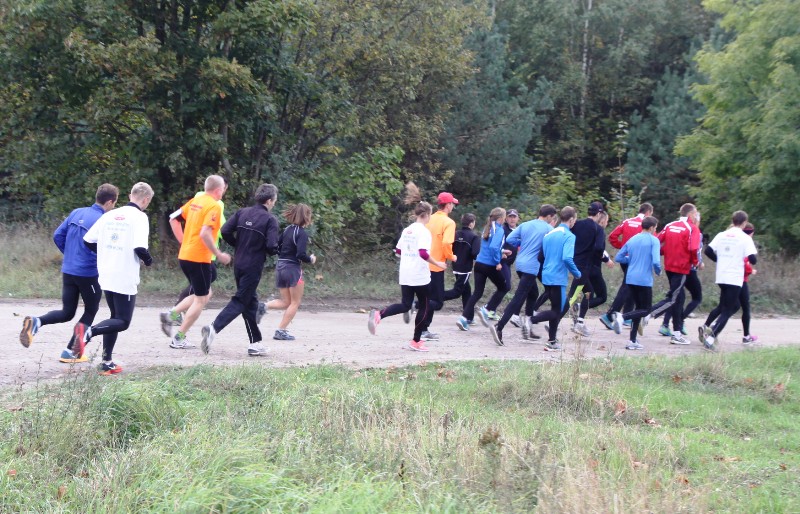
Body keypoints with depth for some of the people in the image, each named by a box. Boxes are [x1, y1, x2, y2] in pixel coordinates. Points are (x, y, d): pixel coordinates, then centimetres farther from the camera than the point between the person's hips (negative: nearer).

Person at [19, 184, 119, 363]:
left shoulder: (76, 213, 5)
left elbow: (58, 236, 8)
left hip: (68, 271, 6)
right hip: (88, 273, -6)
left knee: (67, 313, 14)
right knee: (91, 311, 15)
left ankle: (36, 322, -14)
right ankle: (70, 352, 13)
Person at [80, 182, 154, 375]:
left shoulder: (110, 215, 9)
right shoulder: (139, 217, -10)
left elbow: (88, 241, 9)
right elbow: (140, 248, -21)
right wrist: (148, 260, 1)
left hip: (106, 277, 7)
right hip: (125, 278, -7)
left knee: (115, 317, 19)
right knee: (123, 322, 1)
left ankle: (107, 362, 16)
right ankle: (88, 331, -23)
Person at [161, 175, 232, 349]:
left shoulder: (195, 201, 10)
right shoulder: (214, 206, -13)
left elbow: (173, 219, 13)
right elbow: (205, 233, -24)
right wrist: (219, 254, -16)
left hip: (185, 255, 8)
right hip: (199, 258, -8)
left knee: (205, 294, 21)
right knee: (201, 299, 3)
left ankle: (172, 314, 6)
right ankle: (179, 338, 2)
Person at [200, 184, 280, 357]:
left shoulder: (242, 213, 6)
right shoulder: (270, 220, -11)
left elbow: (225, 231, -2)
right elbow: (271, 246, -19)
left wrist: (239, 246, 12)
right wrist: (275, 251, 4)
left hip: (238, 264, 7)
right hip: (253, 267, -7)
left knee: (251, 301, 16)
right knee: (240, 301, -3)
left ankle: (255, 343, 20)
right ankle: (214, 328, -22)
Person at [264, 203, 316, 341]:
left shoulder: (287, 230, 8)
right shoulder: (302, 234, -14)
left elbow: (276, 248, 11)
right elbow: (301, 254, -22)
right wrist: (311, 259, -4)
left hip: (280, 267, 7)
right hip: (293, 269, -7)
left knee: (285, 302, 17)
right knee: (295, 302, 6)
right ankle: (281, 331, 1)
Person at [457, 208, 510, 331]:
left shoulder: (487, 228, 11)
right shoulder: (499, 230, -13)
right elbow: (493, 247, -26)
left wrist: (501, 251, 23)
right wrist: (498, 262, -17)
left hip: (479, 264, 7)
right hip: (491, 265, -7)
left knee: (477, 292, 8)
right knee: (503, 288, 15)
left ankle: (464, 318, -3)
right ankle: (486, 310, 3)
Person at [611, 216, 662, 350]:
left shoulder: (632, 239, 12)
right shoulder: (653, 240, -7)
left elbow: (618, 258, 12)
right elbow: (656, 261, -18)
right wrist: (658, 271, 2)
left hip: (630, 279, 7)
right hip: (644, 280, -6)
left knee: (638, 307, 17)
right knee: (646, 310, 4)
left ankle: (633, 341, 12)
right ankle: (622, 316, -22)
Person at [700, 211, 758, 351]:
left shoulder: (721, 235, 7)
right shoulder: (745, 238, -7)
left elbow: (708, 251, 2)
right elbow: (752, 259, -13)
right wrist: (752, 262, 11)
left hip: (721, 277, 6)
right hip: (735, 279, -6)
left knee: (734, 305, 23)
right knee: (727, 311, -3)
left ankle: (707, 327, 12)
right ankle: (711, 338, -19)